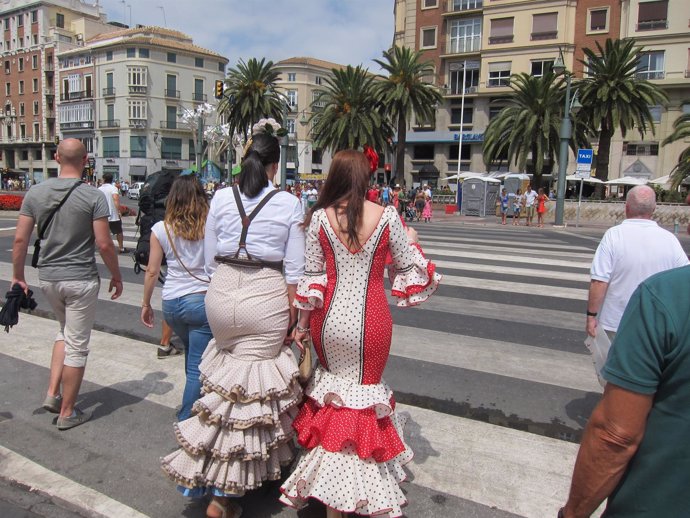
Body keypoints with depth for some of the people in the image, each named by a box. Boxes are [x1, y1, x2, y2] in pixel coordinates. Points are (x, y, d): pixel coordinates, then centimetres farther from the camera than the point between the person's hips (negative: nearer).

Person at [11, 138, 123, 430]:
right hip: (81, 280, -5)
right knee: (77, 346, 6)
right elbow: (104, 244, -14)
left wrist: (17, 276, 13)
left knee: (65, 331, 27)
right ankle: (67, 413, 17)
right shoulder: (94, 197, -13)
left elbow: (20, 239, 2)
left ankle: (53, 394, 21)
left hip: (47, 277, 5)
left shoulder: (35, 193, 1)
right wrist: (116, 275, 0)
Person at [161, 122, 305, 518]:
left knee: (228, 371, 25)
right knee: (252, 382, 6)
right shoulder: (289, 204, -3)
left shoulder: (221, 198, 3)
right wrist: (292, 317, 2)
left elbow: (210, 259, 7)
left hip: (222, 292, 4)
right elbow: (294, 270, -5)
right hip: (267, 295, -3)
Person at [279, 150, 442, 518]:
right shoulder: (387, 217, -6)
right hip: (370, 320, -1)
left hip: (330, 320, 1)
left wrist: (302, 325, 9)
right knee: (365, 390, 17)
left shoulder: (319, 218, -3)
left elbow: (312, 277, -1)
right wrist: (411, 241, 23)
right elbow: (408, 268, 2)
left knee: (332, 389, 22)